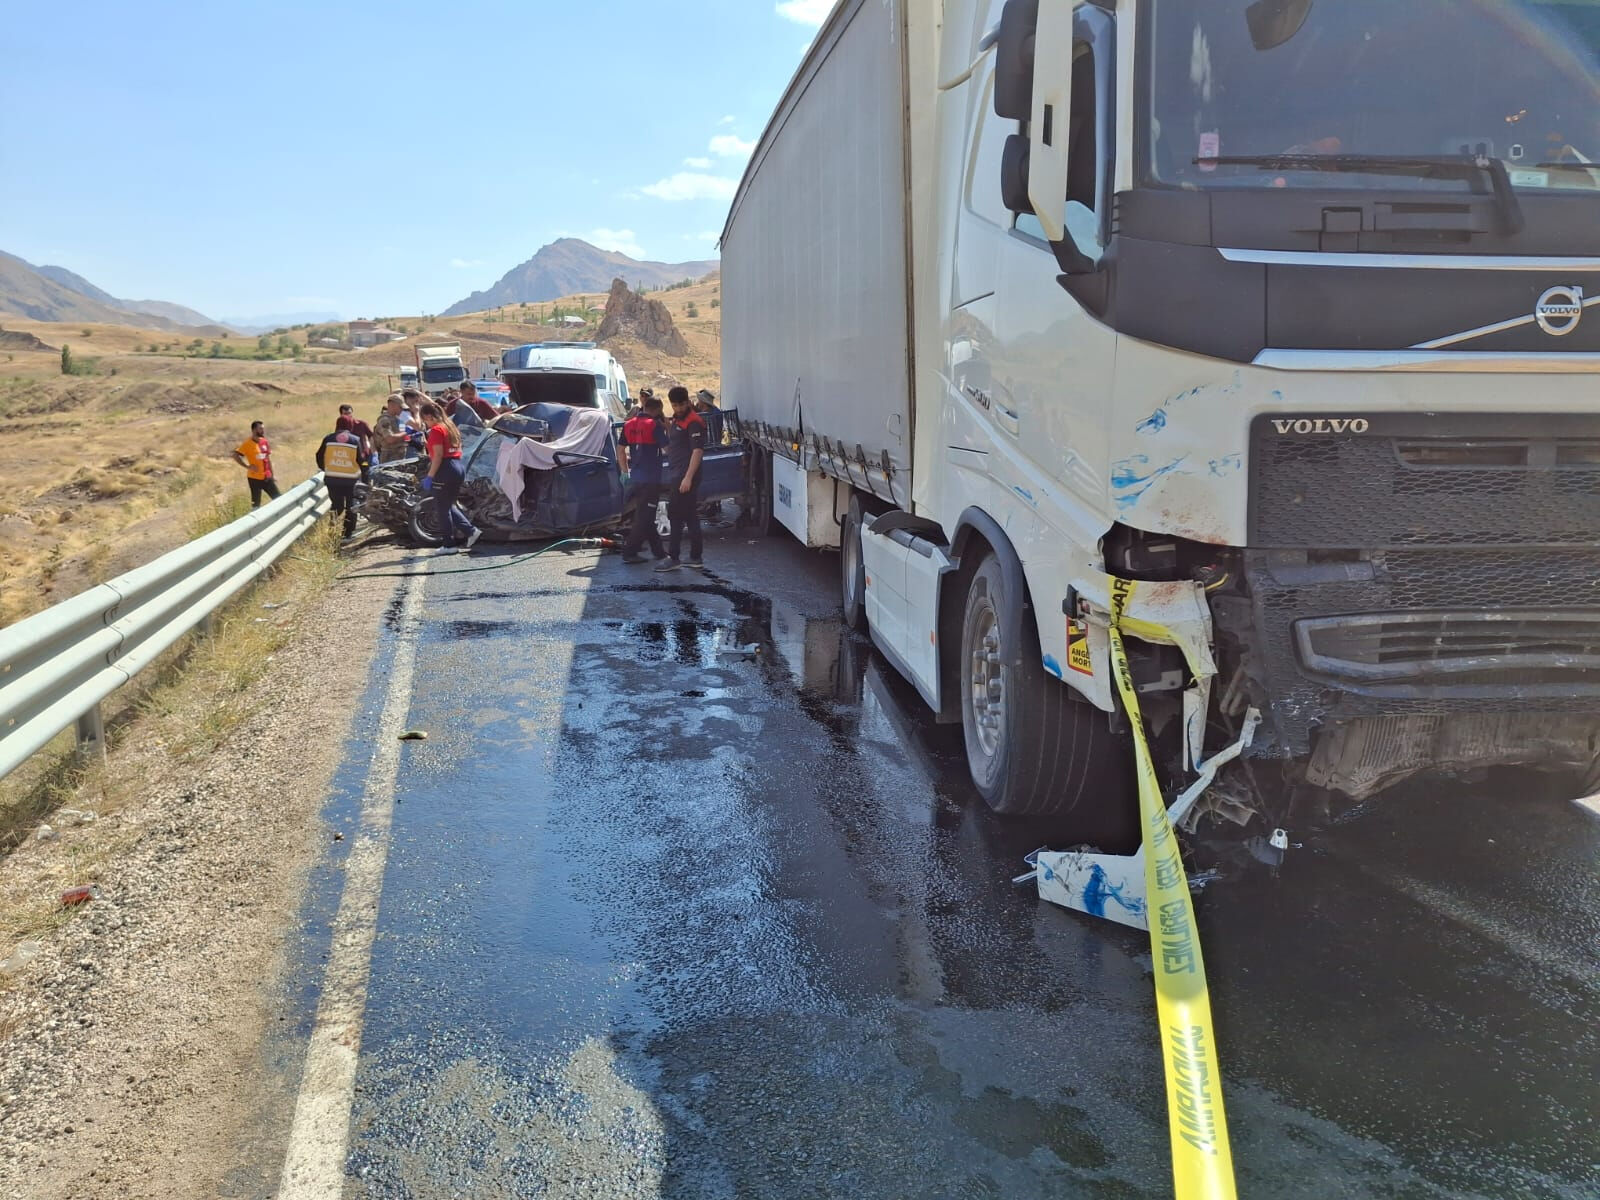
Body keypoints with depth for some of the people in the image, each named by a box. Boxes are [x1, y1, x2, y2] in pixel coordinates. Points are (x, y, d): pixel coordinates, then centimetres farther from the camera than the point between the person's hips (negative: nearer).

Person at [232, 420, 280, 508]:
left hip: (267, 477, 6)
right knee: (256, 504, 2)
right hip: (255, 478, -6)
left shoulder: (265, 442, 7)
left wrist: (272, 475, 16)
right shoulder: (247, 443, -12)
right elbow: (235, 455, -17)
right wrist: (248, 467, -19)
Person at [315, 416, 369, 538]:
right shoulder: (356, 440, -5)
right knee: (351, 506, 11)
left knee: (336, 505, 13)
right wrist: (363, 472, 18)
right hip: (351, 479, -2)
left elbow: (320, 457, 6)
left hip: (331, 478, 2)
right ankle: (349, 532, 10)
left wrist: (323, 469, 24)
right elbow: (362, 459, -2)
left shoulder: (328, 439, 0)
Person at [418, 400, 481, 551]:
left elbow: (438, 455, -18)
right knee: (448, 506, 18)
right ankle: (471, 530, 6)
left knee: (442, 509, 1)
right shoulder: (451, 427, 14)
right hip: (458, 469, 9)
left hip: (445, 471, -9)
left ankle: (449, 544, 5)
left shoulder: (436, 430, -11)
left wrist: (429, 476, -16)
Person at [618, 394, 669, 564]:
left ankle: (659, 551, 23)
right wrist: (667, 428, 0)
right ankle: (629, 552, -4)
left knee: (645, 516, 15)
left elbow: (621, 449, 11)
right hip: (651, 479, -7)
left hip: (635, 479, 7)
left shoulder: (629, 425, 8)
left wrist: (626, 470, 18)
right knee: (644, 517, -2)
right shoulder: (654, 425, -12)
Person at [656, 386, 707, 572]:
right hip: (675, 476, 10)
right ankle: (695, 558, 16)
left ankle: (673, 558, -3)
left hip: (685, 477, -10)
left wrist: (688, 477, -25)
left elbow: (698, 450, -21)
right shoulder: (676, 420, 18)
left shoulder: (693, 422, -13)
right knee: (690, 517, 11)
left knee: (676, 516, -8)